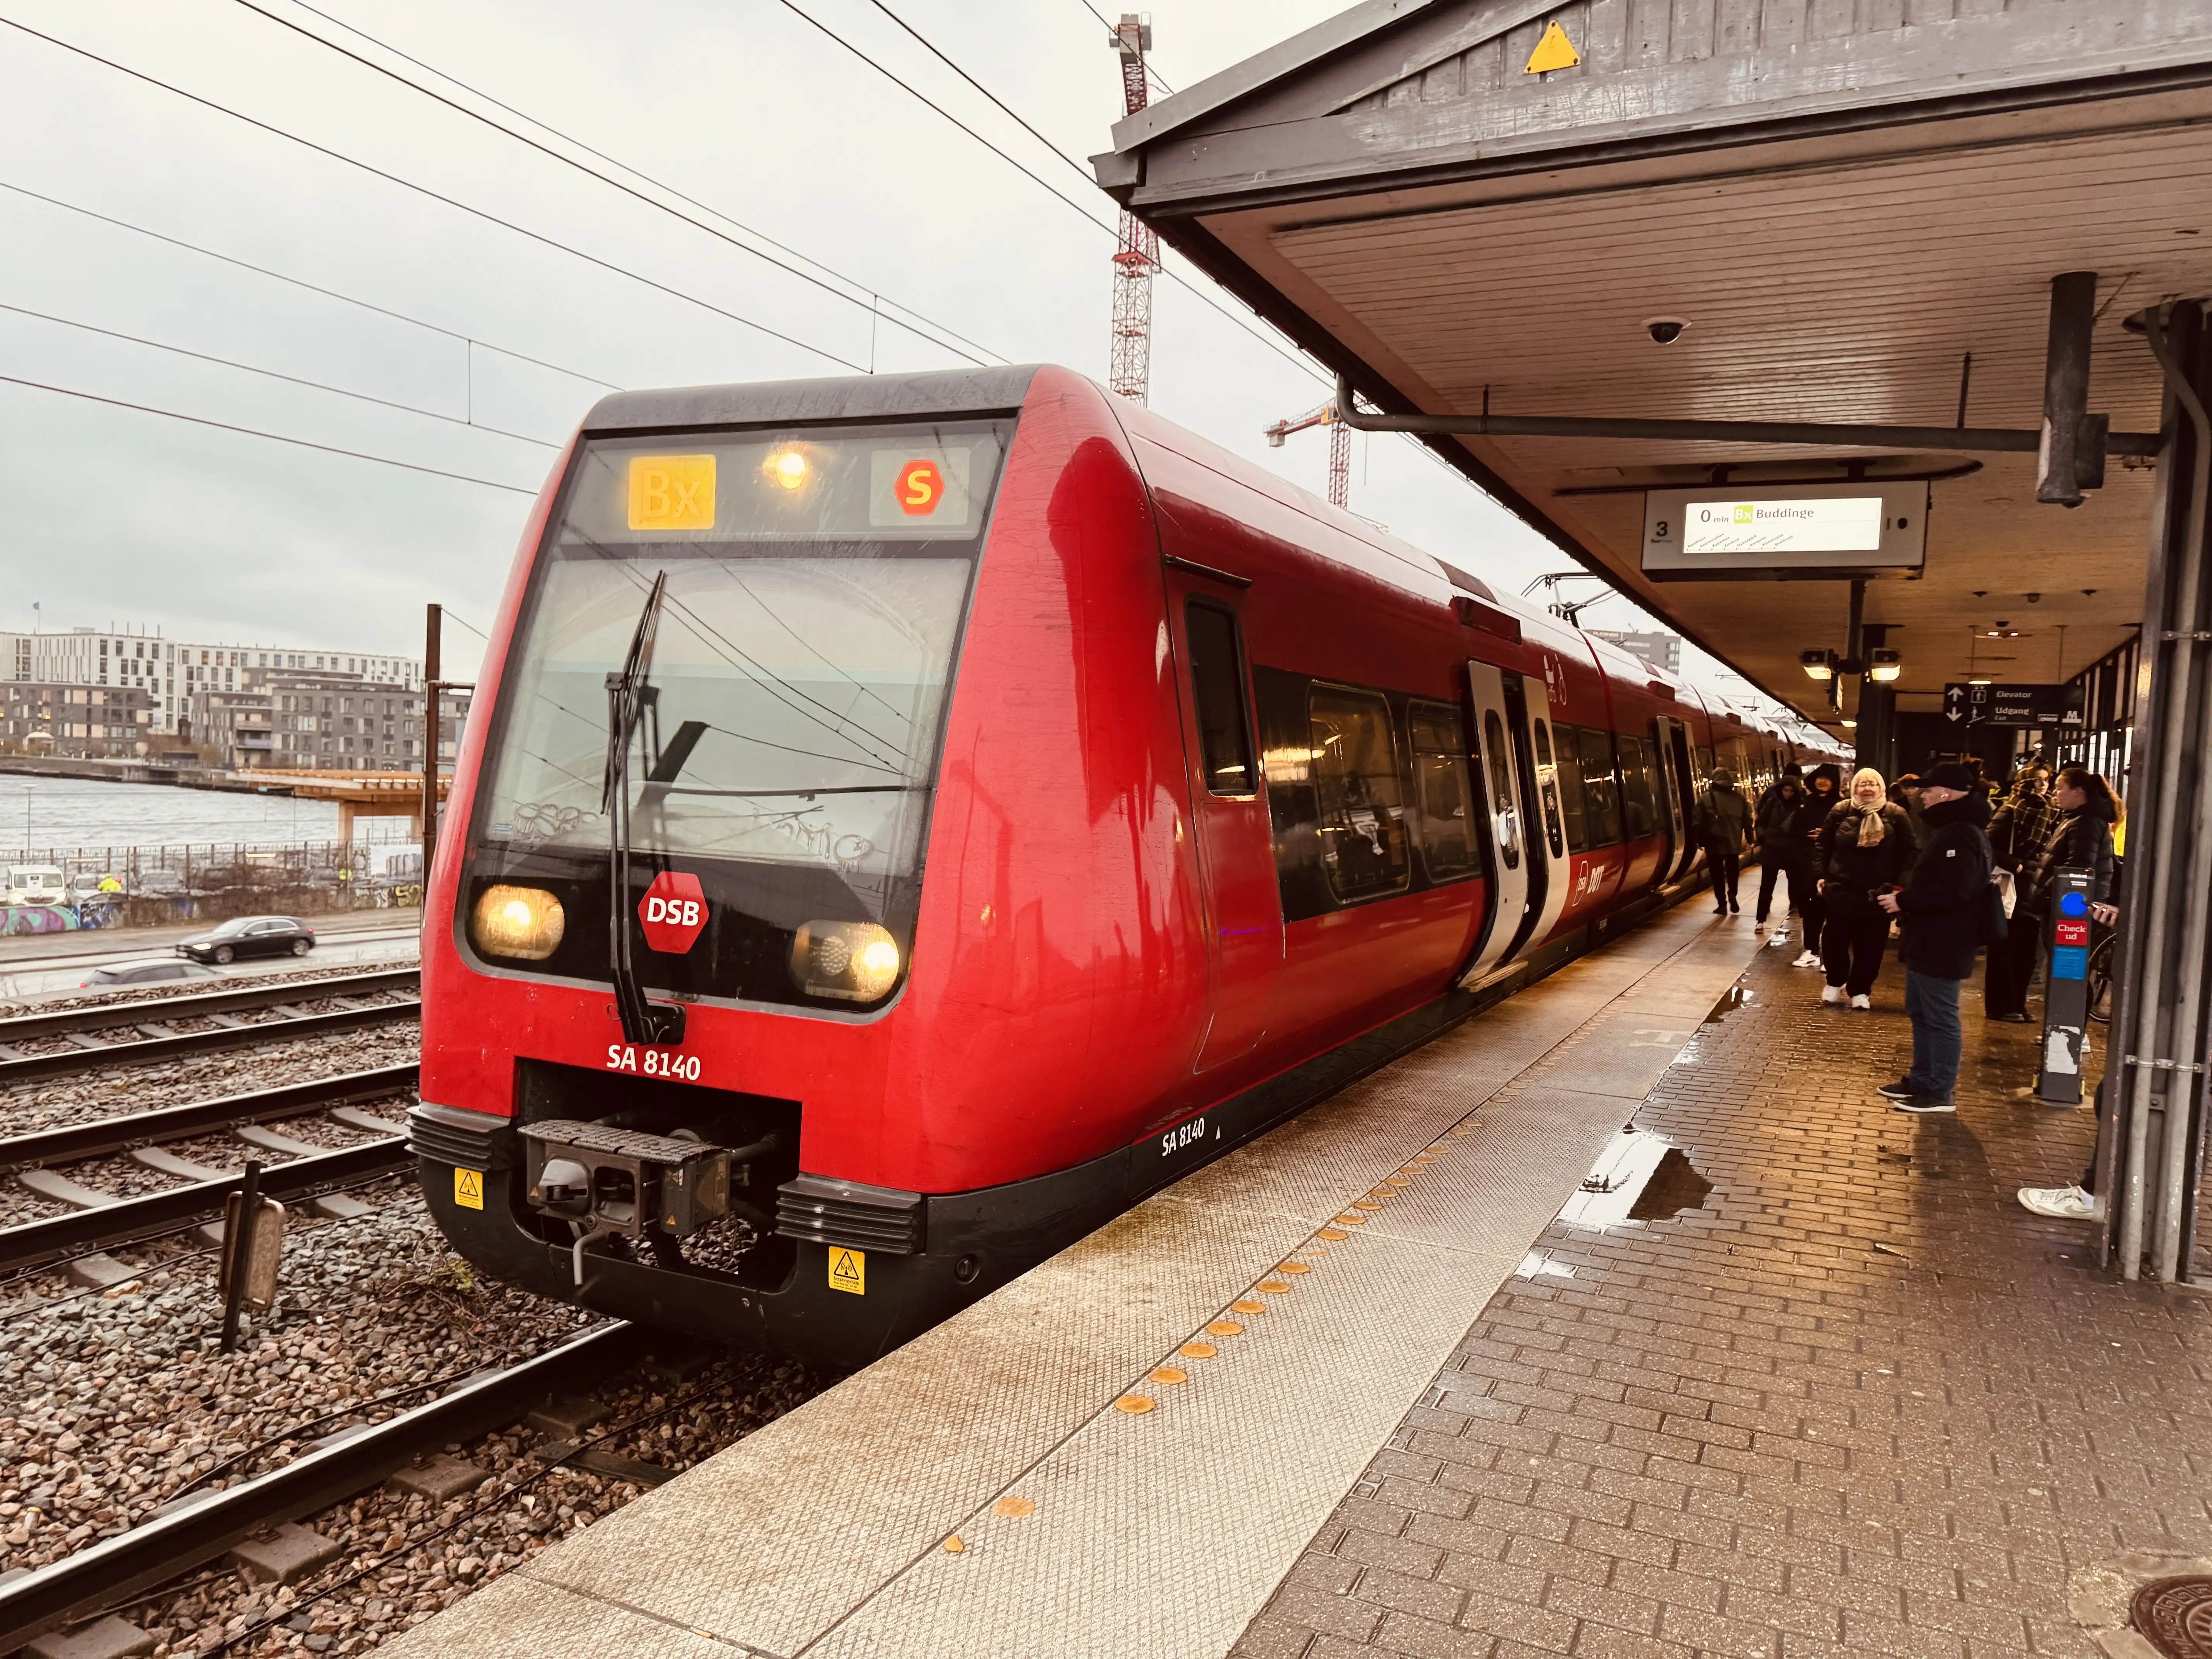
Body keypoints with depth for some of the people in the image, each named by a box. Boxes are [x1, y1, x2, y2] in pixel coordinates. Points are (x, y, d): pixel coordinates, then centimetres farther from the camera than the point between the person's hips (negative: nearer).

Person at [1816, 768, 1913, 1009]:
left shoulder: (1896, 816, -2)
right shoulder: (1841, 813, 1)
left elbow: (1907, 854, -1)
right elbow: (1824, 847, 8)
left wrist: (1899, 885, -8)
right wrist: (1822, 876, 2)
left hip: (1878, 894, 0)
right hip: (1841, 890, 1)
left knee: (1870, 945, 5)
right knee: (1835, 939, 4)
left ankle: (1860, 990, 18)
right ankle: (1835, 983, 26)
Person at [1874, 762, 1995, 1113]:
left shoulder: (1962, 837, -19)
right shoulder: (1949, 831, 17)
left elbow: (1953, 891, -29)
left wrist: (1904, 902, -21)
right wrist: (1903, 899, 8)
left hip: (1942, 947, -11)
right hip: (1928, 942, 11)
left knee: (1939, 1019, -4)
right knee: (1920, 1014, 18)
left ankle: (1940, 1092, 3)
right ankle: (1921, 1080, 27)